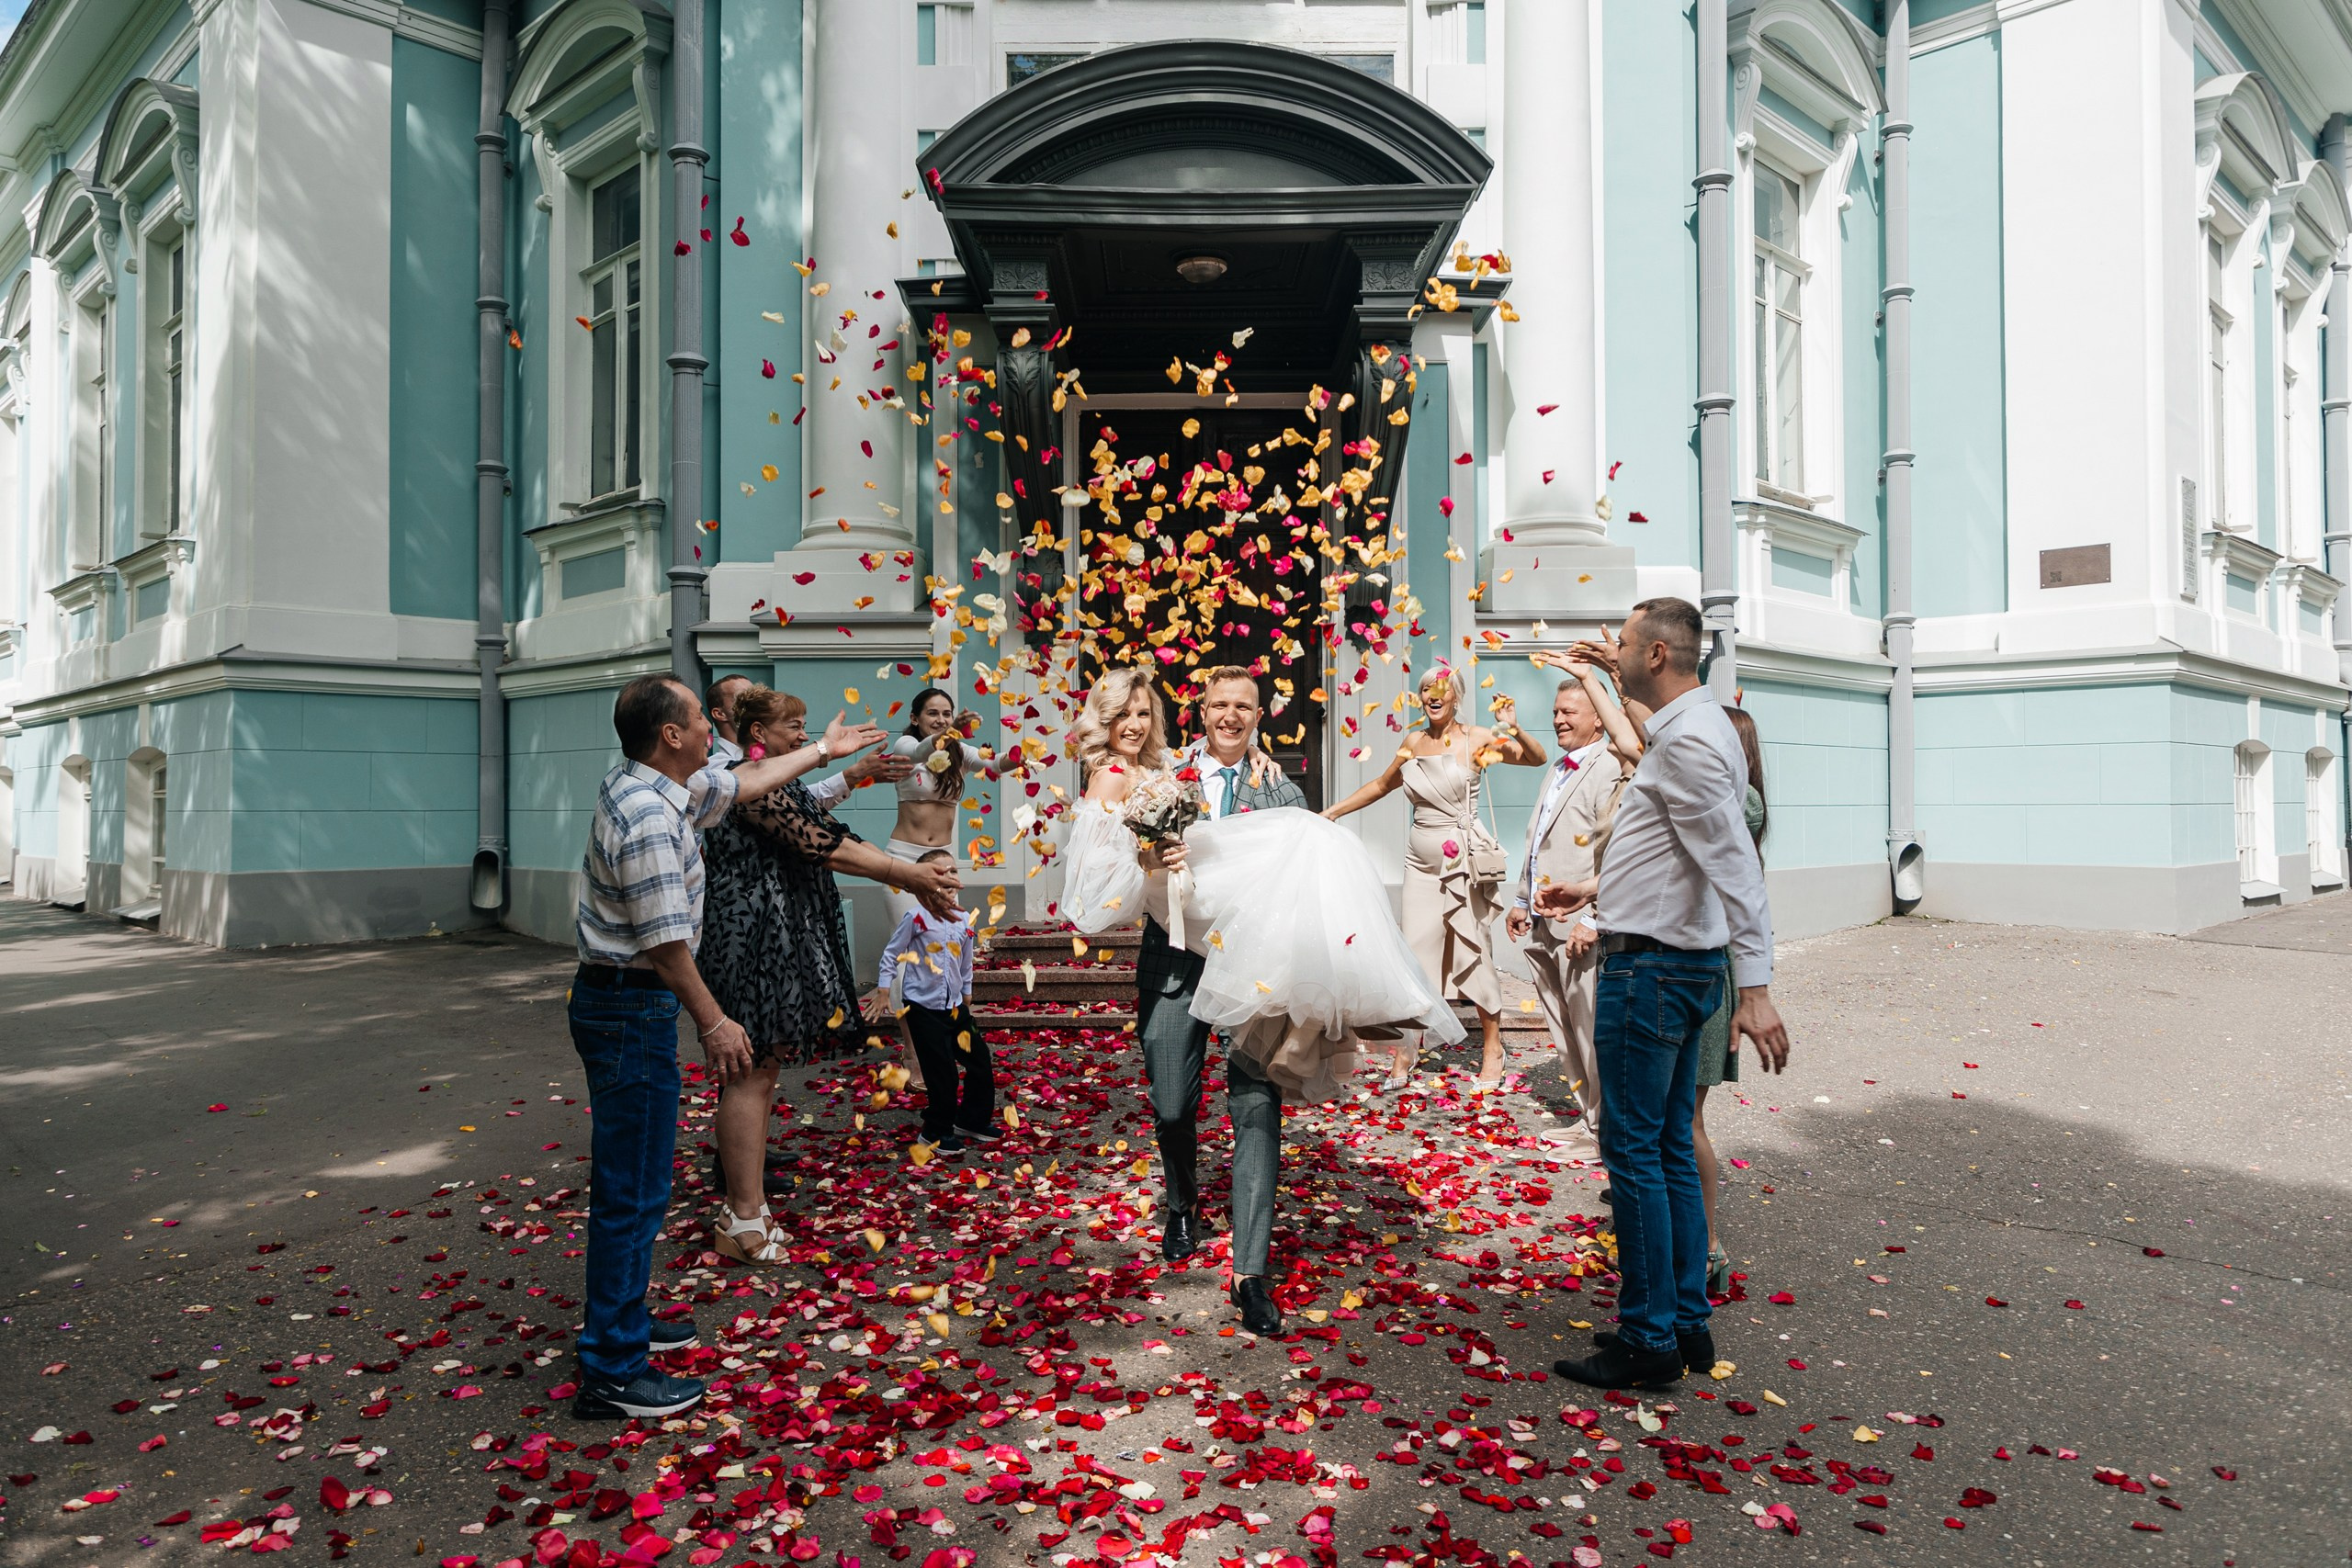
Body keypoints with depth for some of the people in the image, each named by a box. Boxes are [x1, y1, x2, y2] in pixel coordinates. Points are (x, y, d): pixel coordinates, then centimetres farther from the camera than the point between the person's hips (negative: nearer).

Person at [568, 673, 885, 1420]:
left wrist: (822, 749, 33)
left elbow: (745, 782, 24)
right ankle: (613, 1374, 6)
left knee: (626, 1179, 20)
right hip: (630, 1007, -11)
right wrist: (714, 1022, -16)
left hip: (616, 1002, 11)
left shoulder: (658, 786, 8)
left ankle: (620, 1323, 34)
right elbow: (665, 941, -23)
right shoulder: (647, 816, -23)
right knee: (634, 1190, -3)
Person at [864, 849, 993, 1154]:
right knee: (943, 1072, -4)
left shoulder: (965, 919, 3)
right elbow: (891, 953, -5)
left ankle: (973, 1121, 27)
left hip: (954, 1006, 6)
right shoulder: (917, 918, -13)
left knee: (980, 1061, 8)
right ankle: (937, 1133, 15)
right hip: (923, 1007, -6)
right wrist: (883, 991, -6)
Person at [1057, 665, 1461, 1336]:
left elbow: (1302, 877, 2)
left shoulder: (1281, 791, 8)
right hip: (1175, 957, 1)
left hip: (1255, 959, -1)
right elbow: (1118, 864, 3)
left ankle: (1250, 1271, 0)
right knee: (1171, 1106, 5)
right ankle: (1182, 1204, 38)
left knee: (1256, 1108, -7)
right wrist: (1149, 862, -18)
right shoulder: (1161, 776, 7)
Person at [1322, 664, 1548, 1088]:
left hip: (1465, 860, -4)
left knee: (1474, 953, 1)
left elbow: (1538, 758, -7)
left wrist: (1514, 730, -24)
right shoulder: (1413, 742, 10)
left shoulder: (1476, 738, -3)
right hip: (1422, 861, 4)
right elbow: (1381, 786, 24)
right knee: (1415, 954, 1)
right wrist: (1332, 812, 25)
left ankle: (1492, 1050, 18)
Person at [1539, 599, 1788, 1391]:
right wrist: (1589, 892, 31)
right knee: (1671, 1149, 15)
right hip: (1679, 961, 11)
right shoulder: (1691, 729, 16)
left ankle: (1648, 1341, 8)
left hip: (1650, 968, -11)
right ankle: (1686, 1323, 25)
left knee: (1633, 1151, -2)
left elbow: (1734, 863, -24)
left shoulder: (1686, 739, -17)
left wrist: (1755, 985, -28)